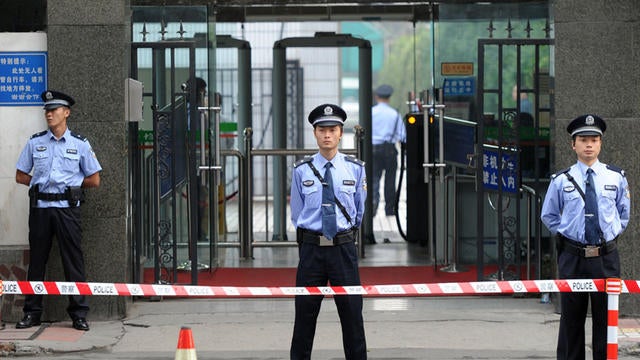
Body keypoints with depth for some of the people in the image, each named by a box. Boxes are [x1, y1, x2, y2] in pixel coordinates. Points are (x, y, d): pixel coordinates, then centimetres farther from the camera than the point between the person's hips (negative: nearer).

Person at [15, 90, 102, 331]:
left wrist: (70, 183, 5)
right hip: (40, 207, 2)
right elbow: (21, 176, 14)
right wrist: (42, 184, 4)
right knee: (37, 260, 4)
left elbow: (94, 180, 8)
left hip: (67, 208, -2)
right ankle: (32, 313, 10)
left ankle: (79, 313, 0)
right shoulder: (35, 143, 10)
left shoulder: (80, 144, 6)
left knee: (73, 259, -3)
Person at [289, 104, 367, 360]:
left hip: (344, 248, 0)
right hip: (311, 248, 0)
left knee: (352, 313, 3)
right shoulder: (301, 170, 1)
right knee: (305, 314, 5)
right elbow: (296, 214, 11)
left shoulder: (355, 168, 2)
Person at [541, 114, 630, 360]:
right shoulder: (561, 181, 1)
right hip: (572, 257, -1)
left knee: (605, 318, 3)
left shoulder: (616, 178, 4)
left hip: (606, 257, 1)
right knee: (571, 319, 5)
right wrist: (565, 234, 6)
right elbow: (548, 215, 15)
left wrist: (613, 232, 9)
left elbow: (624, 211, 19)